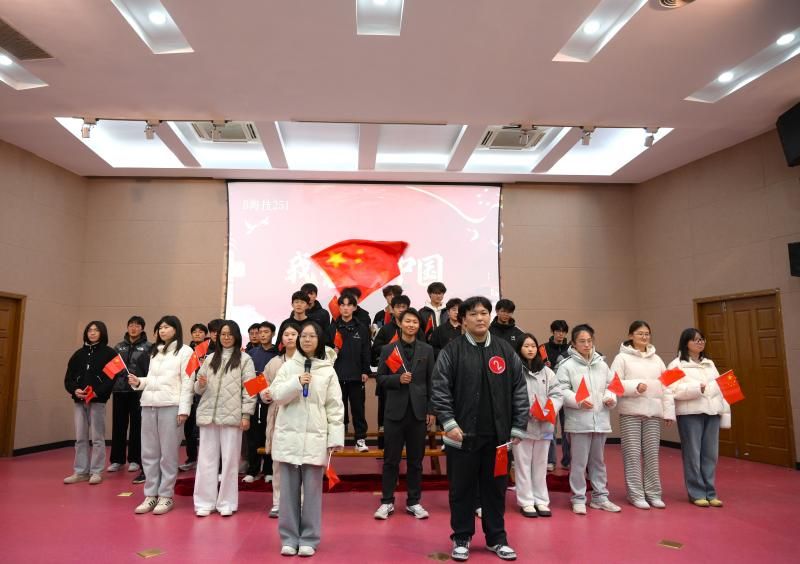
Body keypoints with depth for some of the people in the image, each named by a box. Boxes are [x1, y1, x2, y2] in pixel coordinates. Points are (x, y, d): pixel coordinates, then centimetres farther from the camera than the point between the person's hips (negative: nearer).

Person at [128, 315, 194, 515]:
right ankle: (151, 494, 17)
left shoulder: (185, 351, 0)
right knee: (149, 453, 8)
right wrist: (138, 382, 0)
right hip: (149, 404, 6)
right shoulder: (154, 352, 21)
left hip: (171, 405, -6)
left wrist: (184, 409, -13)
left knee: (168, 453, -1)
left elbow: (187, 382, -6)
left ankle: (166, 496, 7)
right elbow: (151, 379, 21)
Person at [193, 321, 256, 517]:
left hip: (232, 415, -3)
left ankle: (226, 502, 13)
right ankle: (204, 502, 14)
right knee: (206, 459, 6)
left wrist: (246, 414, -9)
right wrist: (200, 384, -9)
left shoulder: (244, 359, 2)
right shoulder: (210, 358, 14)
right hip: (208, 414, 3)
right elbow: (198, 389, 15)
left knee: (229, 459, 4)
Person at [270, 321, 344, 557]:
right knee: (289, 490, 7)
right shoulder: (288, 366, 6)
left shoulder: (328, 370, 3)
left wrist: (335, 438, -5)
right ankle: (289, 538, 20)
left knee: (312, 490, 5)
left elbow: (335, 406, 0)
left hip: (315, 438, -1)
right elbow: (276, 395, -2)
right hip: (289, 436, 1)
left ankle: (308, 539, 17)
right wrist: (296, 383, -18)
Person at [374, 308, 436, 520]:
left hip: (418, 411, 1)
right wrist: (398, 379, -15)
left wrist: (431, 410, 1)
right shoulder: (388, 349, 2)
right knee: (391, 459, 5)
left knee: (416, 460, 9)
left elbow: (431, 382, 5)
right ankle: (387, 502, 17)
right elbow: (380, 378, 3)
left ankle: (414, 502, 21)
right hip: (395, 410, -1)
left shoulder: (427, 350, 5)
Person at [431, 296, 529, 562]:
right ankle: (461, 538, 25)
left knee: (495, 488, 14)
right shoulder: (451, 351, -4)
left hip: (498, 436, 2)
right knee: (462, 489, 9)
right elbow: (439, 390, -6)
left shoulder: (506, 351, 5)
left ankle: (497, 538, 29)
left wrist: (518, 428, 2)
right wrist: (449, 423, -14)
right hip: (462, 436, -2)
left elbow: (520, 391, 6)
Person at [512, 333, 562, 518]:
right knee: (523, 464, 4)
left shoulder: (547, 372, 10)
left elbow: (557, 394, 5)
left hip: (544, 425, 5)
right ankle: (526, 501, 14)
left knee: (540, 464, 14)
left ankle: (541, 500, 25)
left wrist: (550, 411, -11)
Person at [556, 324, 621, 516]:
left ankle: (600, 497, 28)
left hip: (601, 420, 5)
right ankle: (578, 499, 13)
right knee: (579, 462, 1)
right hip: (579, 421, -5)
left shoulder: (601, 364, 10)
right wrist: (578, 401, -21)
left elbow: (611, 385, 15)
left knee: (598, 461, 16)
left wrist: (611, 398, -3)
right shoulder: (567, 365, -7)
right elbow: (561, 390, -11)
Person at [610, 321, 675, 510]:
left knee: (652, 455, 8)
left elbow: (666, 388, 11)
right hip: (630, 412, -4)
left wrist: (669, 412, 5)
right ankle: (636, 495, 9)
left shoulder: (657, 359, 13)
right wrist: (635, 386, -20)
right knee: (632, 455, 0)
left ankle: (653, 493, 20)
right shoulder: (622, 358, -2)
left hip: (653, 412, 4)